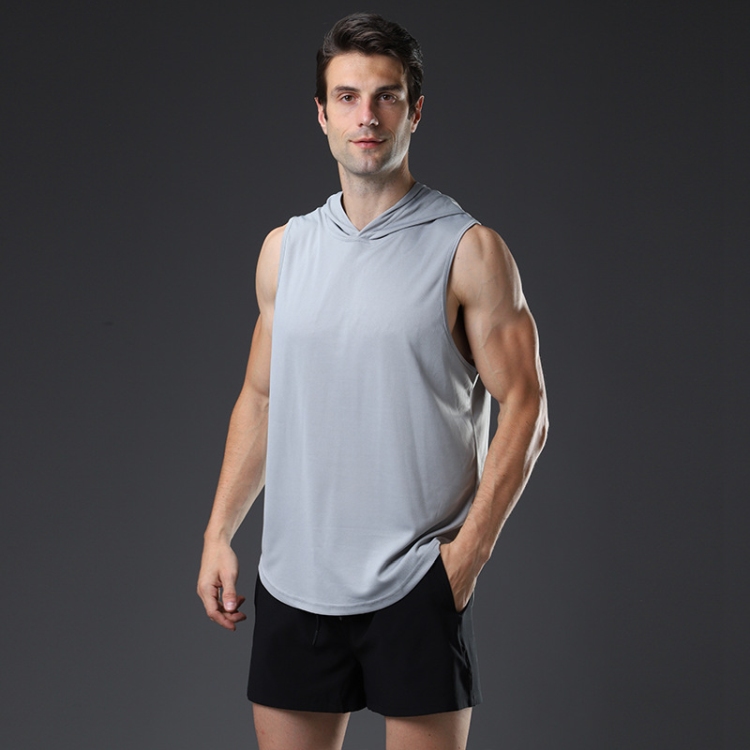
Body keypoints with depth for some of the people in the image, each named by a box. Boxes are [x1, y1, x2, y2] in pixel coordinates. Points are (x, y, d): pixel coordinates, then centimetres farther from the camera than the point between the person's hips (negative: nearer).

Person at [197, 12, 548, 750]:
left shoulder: (468, 249, -4)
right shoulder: (284, 248, 11)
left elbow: (524, 410, -5)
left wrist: (470, 551, -11)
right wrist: (218, 535, 10)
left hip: (416, 584, -4)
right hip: (293, 578, 4)